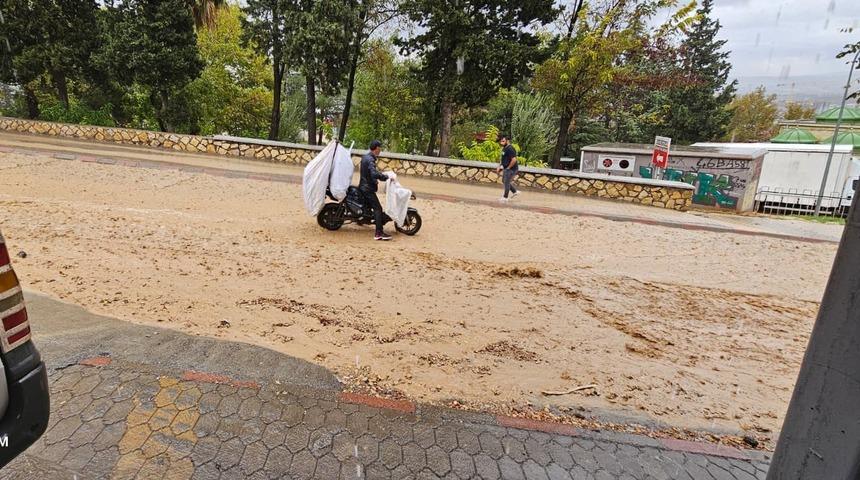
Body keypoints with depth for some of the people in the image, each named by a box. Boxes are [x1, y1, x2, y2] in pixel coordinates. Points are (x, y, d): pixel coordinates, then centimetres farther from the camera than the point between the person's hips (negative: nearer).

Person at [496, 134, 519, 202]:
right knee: (504, 181, 20)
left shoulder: (510, 149, -22)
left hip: (511, 169, -10)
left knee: (506, 182, 0)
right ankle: (515, 191, 32)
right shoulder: (504, 148, 10)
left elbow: (514, 160, -29)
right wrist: (500, 166, 14)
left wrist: (508, 167, -20)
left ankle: (505, 197, 14)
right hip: (506, 168, 10)